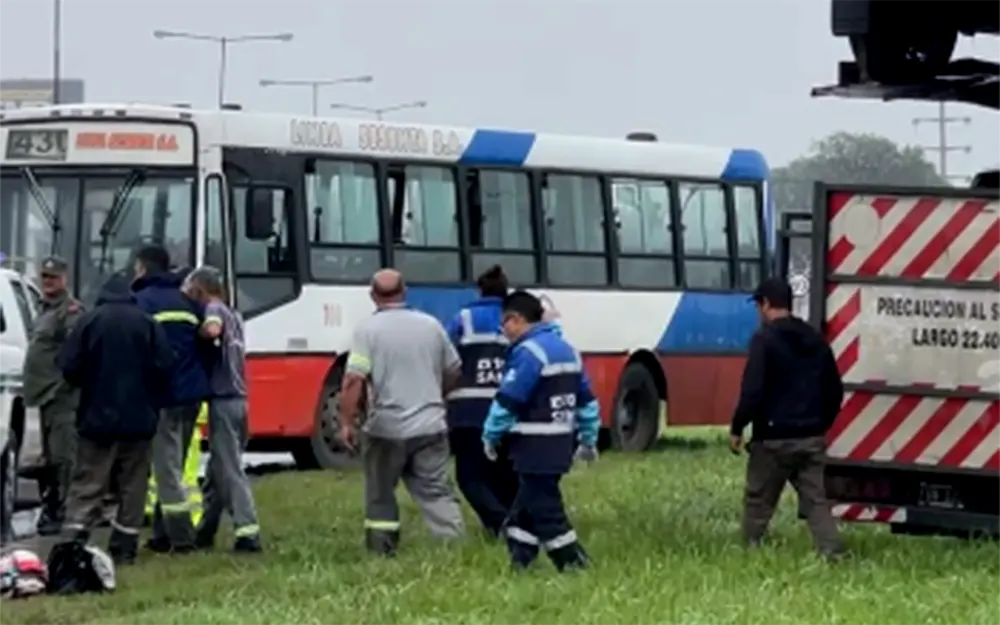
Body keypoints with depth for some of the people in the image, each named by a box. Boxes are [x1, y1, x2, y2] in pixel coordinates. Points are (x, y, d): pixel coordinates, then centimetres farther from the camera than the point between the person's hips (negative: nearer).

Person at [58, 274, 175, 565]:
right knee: (132, 487, 8)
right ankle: (123, 550, 7)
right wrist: (153, 404, 10)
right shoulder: (147, 323, -2)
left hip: (97, 418, 0)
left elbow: (69, 367, -6)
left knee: (86, 487, 2)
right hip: (138, 420, 0)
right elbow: (164, 367, -6)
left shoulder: (90, 321, -3)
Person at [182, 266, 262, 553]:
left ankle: (248, 532, -15)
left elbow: (212, 329, -30)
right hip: (238, 399, 9)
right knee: (217, 469, 16)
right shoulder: (233, 315, 19)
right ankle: (204, 532, 24)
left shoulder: (215, 310, -9)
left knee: (230, 470, -9)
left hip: (223, 400, -9)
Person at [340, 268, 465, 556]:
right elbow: (454, 372, 17)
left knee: (381, 495, 12)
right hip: (430, 426, 3)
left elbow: (354, 379, -17)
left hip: (387, 428, -3)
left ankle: (382, 551, 13)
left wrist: (347, 422, -11)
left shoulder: (368, 329, -8)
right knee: (436, 491, 5)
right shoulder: (431, 325, 7)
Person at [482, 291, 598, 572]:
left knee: (544, 508, -5)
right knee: (527, 505, 15)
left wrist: (491, 436, -4)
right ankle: (519, 565, 18)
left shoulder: (528, 352, -15)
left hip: (535, 446, -10)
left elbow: (507, 400, -17)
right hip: (561, 443, 10)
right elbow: (587, 399, 19)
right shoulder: (566, 348, 15)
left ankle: (574, 565, -5)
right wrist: (588, 439, 25)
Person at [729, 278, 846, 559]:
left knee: (758, 501, 7)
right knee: (816, 501, 5)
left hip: (774, 439, -6)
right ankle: (833, 554, -8)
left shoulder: (765, 339, -10)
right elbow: (834, 391, 17)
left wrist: (737, 429, -7)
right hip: (811, 439, 6)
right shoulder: (815, 340, 13)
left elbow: (752, 390, -17)